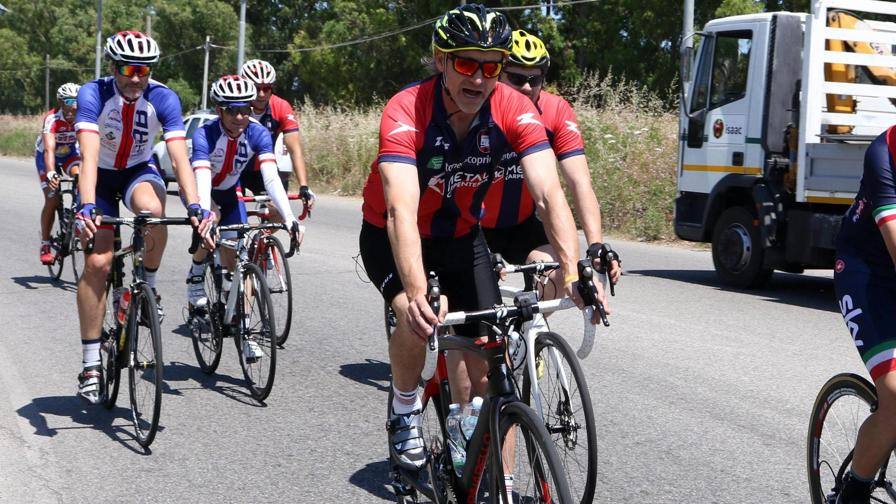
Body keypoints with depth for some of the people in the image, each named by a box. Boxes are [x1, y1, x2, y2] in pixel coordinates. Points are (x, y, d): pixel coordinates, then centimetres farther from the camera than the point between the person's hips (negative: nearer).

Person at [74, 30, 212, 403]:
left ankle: (148, 288, -7)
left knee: (153, 211, -35)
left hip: (139, 171, 1)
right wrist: (87, 207, -52)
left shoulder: (163, 98, -23)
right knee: (98, 262, -13)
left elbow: (180, 157, -31)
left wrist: (194, 207, -46)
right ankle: (90, 363, -3)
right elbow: (89, 156, -38)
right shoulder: (93, 94, -27)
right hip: (101, 176, -1)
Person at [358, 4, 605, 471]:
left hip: (461, 236, 3)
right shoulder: (406, 111, -33)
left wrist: (572, 270, -48)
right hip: (390, 236, -3)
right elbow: (401, 211, -45)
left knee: (490, 366, -6)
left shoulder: (513, 109, -24)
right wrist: (416, 293, -59)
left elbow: (549, 194, -32)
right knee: (419, 318, -31)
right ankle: (404, 411, -1)